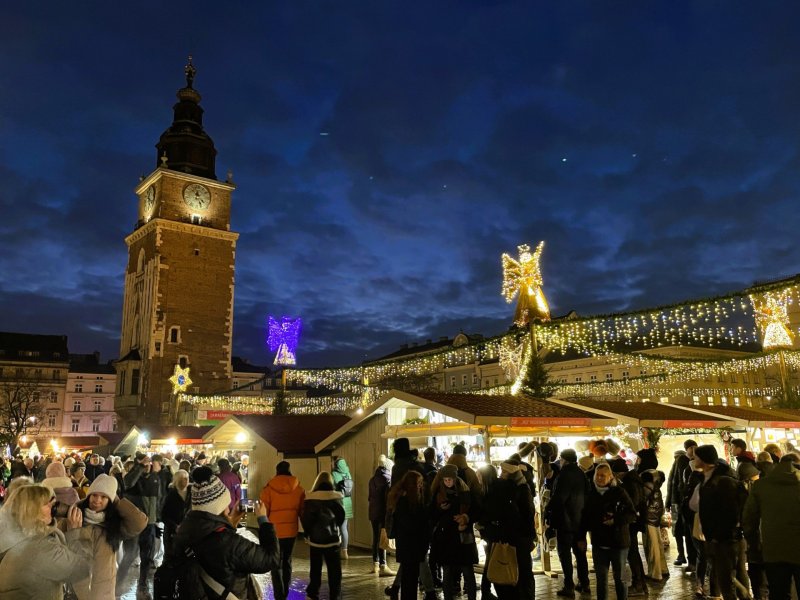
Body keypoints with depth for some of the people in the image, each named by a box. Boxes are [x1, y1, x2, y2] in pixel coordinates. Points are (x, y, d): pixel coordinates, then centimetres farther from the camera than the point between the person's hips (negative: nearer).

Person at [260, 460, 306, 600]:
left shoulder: (269, 489, -8)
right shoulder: (299, 489, -1)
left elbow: (264, 511, -5)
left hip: (274, 531, -3)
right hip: (291, 530, 3)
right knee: (287, 562, 18)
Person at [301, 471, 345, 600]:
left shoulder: (310, 498, -6)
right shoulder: (336, 497, -6)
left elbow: (305, 518, -4)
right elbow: (341, 517, 2)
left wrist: (308, 534, 13)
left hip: (315, 538, 1)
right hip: (333, 538, -1)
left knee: (315, 568, 16)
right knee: (334, 570, 6)